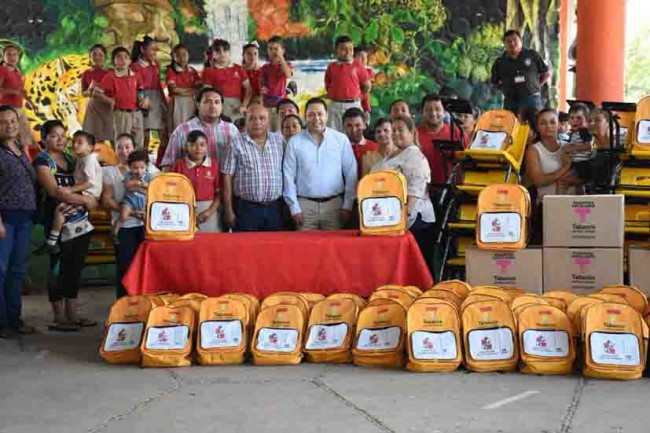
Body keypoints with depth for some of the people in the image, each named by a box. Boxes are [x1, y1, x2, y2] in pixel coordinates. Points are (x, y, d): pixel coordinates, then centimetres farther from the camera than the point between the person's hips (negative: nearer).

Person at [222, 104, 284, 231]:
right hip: (246, 209, -3)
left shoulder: (279, 140, 8)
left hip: (275, 209, 3)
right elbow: (228, 178, -2)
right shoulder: (237, 144, -1)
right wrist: (229, 211, -6)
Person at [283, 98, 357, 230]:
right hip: (305, 204, 0)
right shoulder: (294, 142, 5)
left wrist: (348, 205, 1)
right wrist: (294, 207, -1)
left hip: (334, 204, 0)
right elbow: (289, 176, 4)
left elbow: (351, 174, 5)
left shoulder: (341, 140, 4)